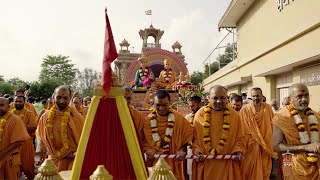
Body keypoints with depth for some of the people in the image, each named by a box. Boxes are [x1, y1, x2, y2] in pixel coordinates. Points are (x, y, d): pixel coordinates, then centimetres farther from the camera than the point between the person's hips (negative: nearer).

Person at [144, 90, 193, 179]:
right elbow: (144, 141, 3)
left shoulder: (179, 118, -4)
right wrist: (148, 151, -15)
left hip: (173, 162, 0)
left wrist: (182, 150, -13)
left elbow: (186, 137, 2)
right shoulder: (148, 120, -2)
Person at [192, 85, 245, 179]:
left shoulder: (234, 115, -2)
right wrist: (197, 151, -13)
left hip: (227, 164, 1)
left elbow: (239, 139, 5)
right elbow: (195, 137, 2)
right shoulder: (200, 114, -4)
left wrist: (238, 151, -12)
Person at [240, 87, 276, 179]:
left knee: (265, 170, 11)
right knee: (250, 170, 5)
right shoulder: (245, 109, -7)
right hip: (250, 145, -2)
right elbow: (242, 129, -6)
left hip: (266, 146, 3)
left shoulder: (268, 108, 2)